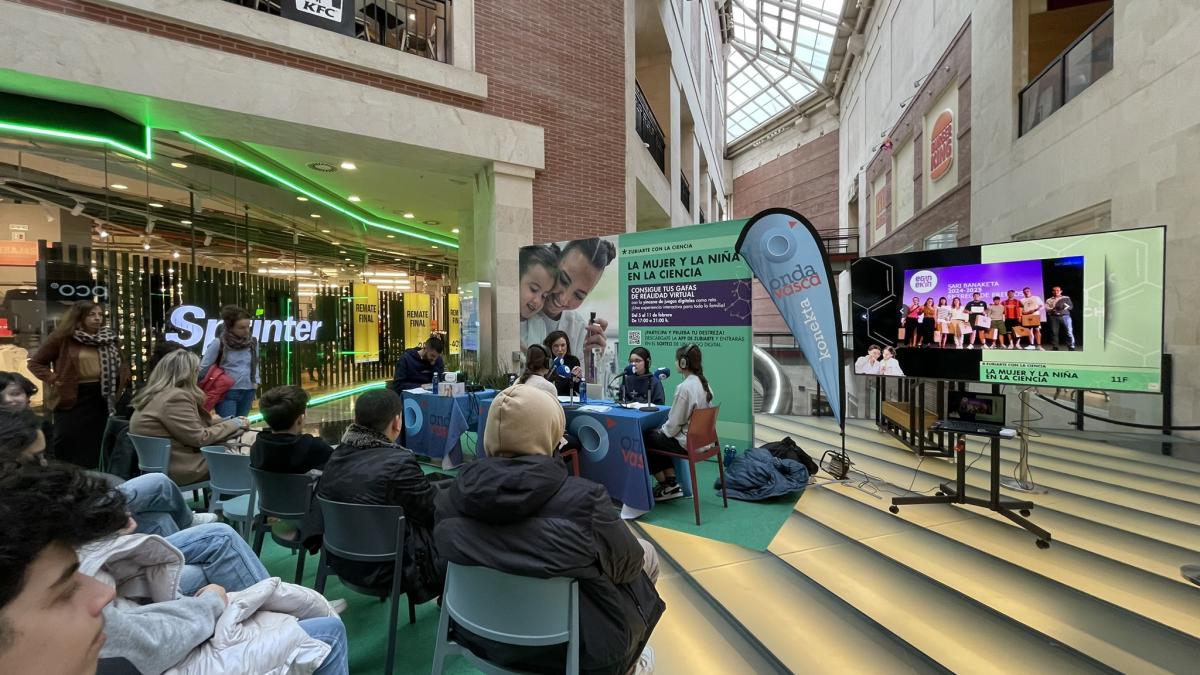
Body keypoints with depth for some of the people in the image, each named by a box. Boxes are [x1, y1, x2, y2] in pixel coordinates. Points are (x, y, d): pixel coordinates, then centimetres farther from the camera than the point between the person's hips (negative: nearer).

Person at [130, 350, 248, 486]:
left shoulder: (156, 394, 12)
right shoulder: (176, 397, -20)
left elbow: (196, 424, 12)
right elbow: (200, 438, -20)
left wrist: (229, 421, 9)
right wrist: (234, 424, -9)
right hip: (178, 468, -9)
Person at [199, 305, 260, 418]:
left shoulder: (253, 342, 5)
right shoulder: (218, 344, -9)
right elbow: (203, 368, -1)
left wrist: (256, 381, 7)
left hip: (248, 392, 4)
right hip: (227, 393, -4)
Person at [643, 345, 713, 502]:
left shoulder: (684, 387, -23)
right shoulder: (704, 384, 3)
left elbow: (675, 422, -19)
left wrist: (662, 431, 1)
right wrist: (663, 429, 13)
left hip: (686, 442, -8)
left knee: (646, 439, 9)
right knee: (656, 436, 21)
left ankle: (665, 484, 20)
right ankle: (671, 484, 18)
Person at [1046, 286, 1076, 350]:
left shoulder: (1066, 298, 16)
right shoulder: (1049, 300, 15)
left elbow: (1071, 306, 10)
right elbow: (1047, 309, 5)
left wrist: (1065, 306, -10)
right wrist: (1053, 309, -14)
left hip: (1065, 316, 0)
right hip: (1054, 317, 0)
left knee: (1069, 332, -8)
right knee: (1054, 333, -2)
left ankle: (1071, 348, -6)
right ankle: (1055, 348, 3)